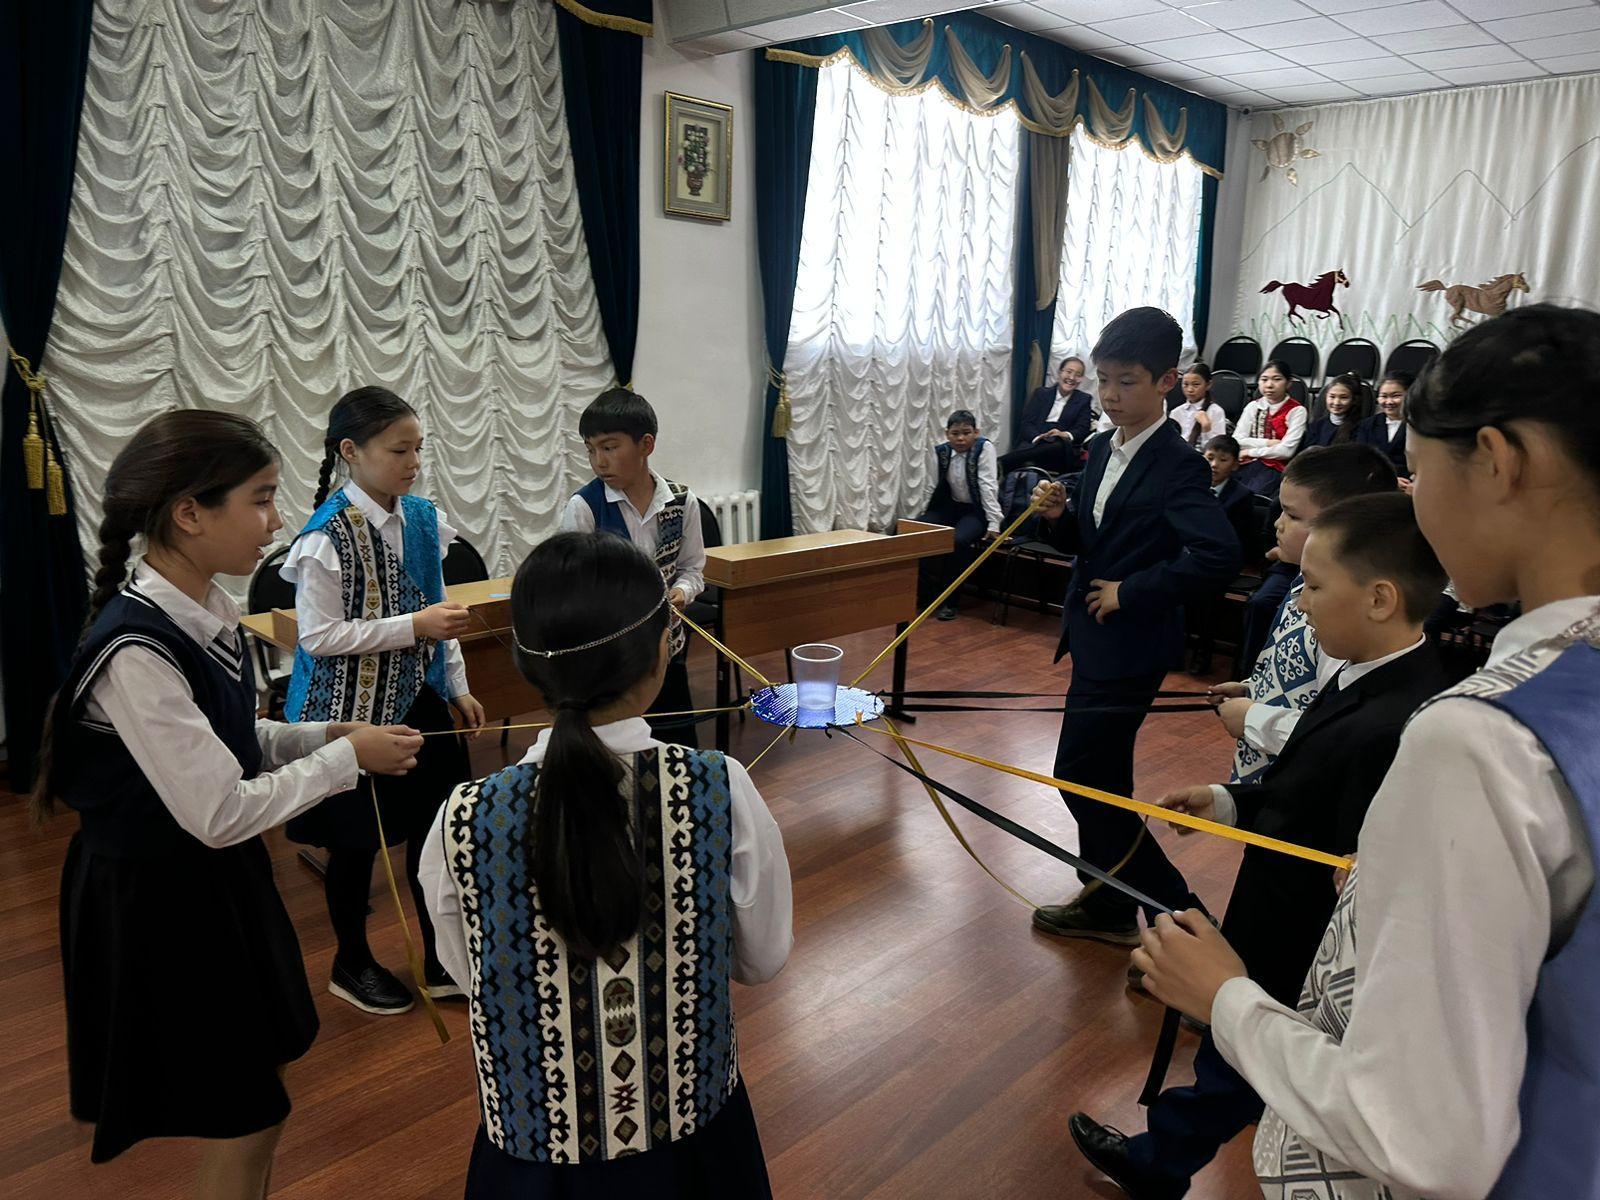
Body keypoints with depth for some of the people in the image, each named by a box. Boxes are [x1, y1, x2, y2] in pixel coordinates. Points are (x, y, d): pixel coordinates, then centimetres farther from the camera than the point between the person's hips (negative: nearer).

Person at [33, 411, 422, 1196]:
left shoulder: (204, 611, -2)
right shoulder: (136, 651, -28)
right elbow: (221, 812, -26)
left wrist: (323, 736, -3)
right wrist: (347, 758, -17)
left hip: (219, 880, 8)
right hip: (160, 902, -8)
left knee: (250, 1104, 22)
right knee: (244, 1120, 9)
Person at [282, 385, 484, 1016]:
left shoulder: (423, 518, 1)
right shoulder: (327, 536, -18)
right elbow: (319, 637, -20)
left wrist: (458, 686, 10)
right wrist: (414, 627, -24)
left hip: (419, 698, 6)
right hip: (352, 707, -6)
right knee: (357, 838, 10)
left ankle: (442, 960, 30)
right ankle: (351, 963, 34)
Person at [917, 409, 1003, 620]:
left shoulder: (984, 447, -13)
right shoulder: (941, 451, -1)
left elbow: (988, 486, -19)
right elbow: (935, 488, 7)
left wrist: (994, 523, -23)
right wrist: (925, 516, 4)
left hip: (976, 510, -5)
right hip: (950, 507, 5)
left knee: (959, 540, -33)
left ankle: (949, 601, -17)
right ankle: (924, 593, -1)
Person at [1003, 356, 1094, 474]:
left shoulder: (1084, 400, 19)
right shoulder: (1041, 393, 19)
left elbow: (1082, 430, 7)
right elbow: (1027, 422, 7)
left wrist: (1065, 435, -18)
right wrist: (1037, 438, -17)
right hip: (1033, 443, 1)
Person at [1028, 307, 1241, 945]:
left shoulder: (1178, 466, -18)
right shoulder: (1102, 450, 7)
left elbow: (1219, 554, -29)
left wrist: (1133, 591, -22)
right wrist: (1057, 517, -7)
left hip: (1131, 641, -9)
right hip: (1094, 637, 9)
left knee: (1081, 774, -3)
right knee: (1100, 777, 17)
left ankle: (1169, 906, 13)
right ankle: (1109, 904, 34)